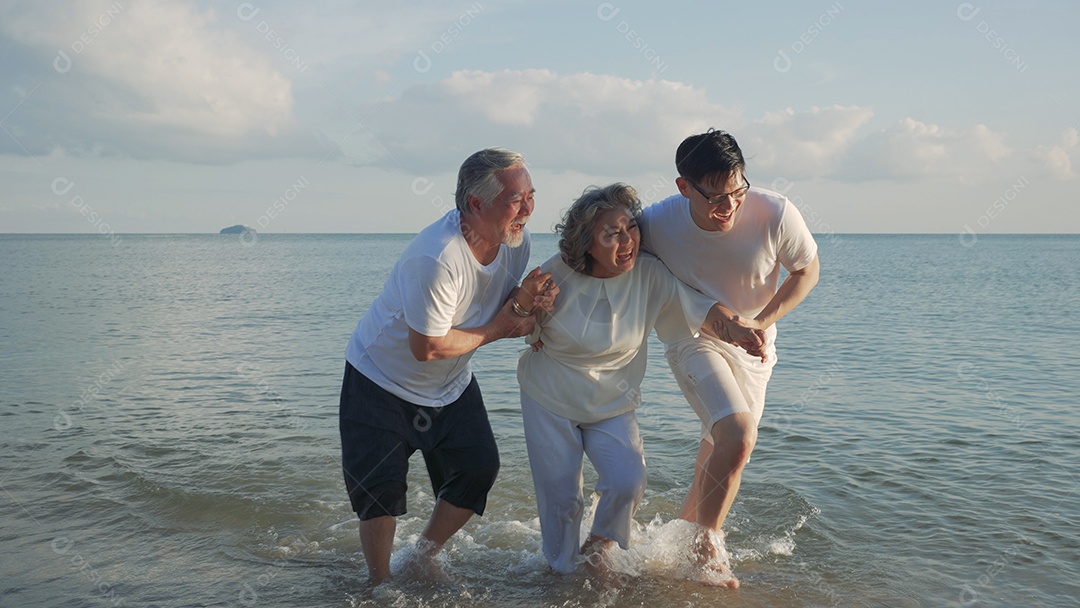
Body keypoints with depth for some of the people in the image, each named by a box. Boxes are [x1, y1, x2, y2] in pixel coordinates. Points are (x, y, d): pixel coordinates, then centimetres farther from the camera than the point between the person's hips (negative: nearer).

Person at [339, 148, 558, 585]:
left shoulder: (515, 241, -12)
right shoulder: (437, 258, -36)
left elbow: (502, 319, -3)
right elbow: (427, 347, -30)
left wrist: (525, 302, -27)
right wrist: (499, 328, -20)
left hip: (450, 385, 7)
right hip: (383, 379, -6)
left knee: (479, 467, -1)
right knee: (380, 486, -6)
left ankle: (424, 556, 24)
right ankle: (380, 582, 19)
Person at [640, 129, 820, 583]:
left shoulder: (776, 215, -25)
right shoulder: (656, 224, -26)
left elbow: (807, 270, -6)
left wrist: (760, 322, -18)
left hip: (752, 347, 3)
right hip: (693, 341, -3)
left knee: (719, 457, 13)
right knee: (738, 440, -22)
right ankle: (707, 545, -1)